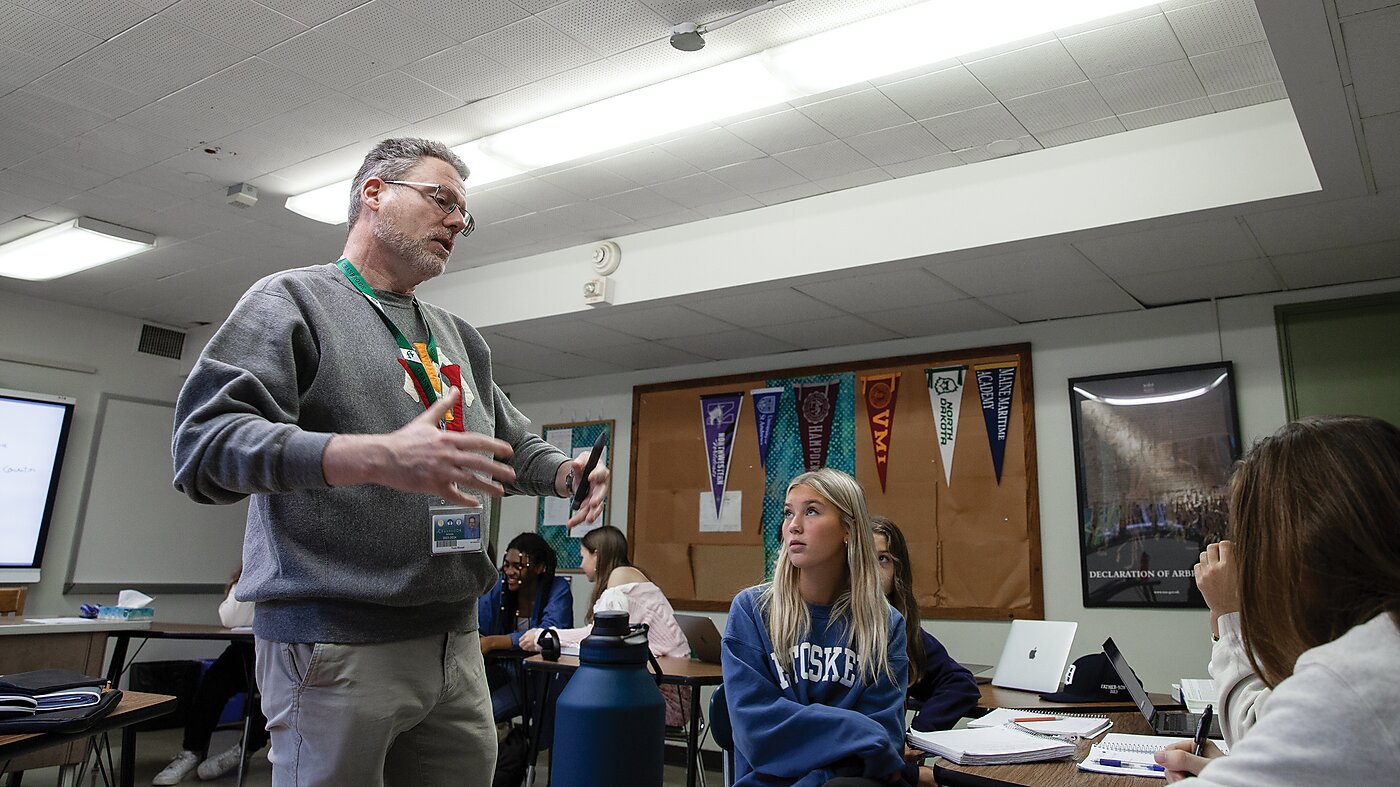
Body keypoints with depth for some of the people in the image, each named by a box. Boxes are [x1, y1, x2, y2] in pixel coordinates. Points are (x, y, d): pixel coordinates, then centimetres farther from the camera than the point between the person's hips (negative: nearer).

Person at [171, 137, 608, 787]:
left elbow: (512, 447, 27)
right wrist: (380, 459, -30)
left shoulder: (457, 336, 18)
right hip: (335, 646, -6)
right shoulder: (291, 300, -1)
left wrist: (564, 473, 3)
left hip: (455, 643, 7)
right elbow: (204, 442, -15)